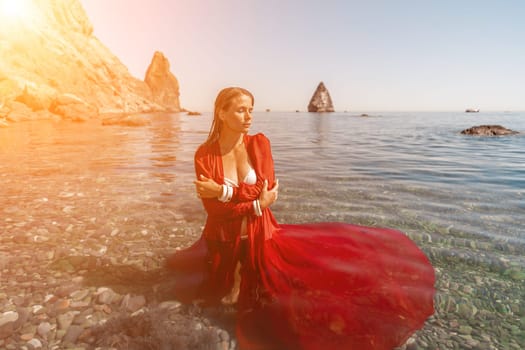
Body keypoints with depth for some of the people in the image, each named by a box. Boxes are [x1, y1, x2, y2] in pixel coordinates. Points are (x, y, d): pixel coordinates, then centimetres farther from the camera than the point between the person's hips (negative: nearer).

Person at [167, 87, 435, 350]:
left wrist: (222, 191, -19)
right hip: (225, 241, 0)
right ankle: (235, 277, 31)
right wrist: (257, 205, -20)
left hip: (260, 237, 1)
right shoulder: (204, 155, -11)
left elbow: (265, 191, -16)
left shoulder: (259, 143, -6)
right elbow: (214, 209, -16)